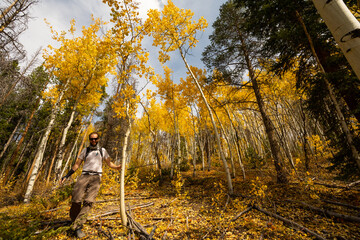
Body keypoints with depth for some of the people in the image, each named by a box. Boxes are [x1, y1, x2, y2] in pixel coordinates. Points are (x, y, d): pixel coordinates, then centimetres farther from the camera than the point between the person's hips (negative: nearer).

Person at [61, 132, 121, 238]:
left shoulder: (102, 150, 13)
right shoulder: (85, 150, 15)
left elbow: (109, 163, 11)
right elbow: (77, 164, 16)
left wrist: (117, 167, -8)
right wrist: (66, 176, 8)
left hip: (96, 178, -1)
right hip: (84, 176, 1)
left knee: (88, 201, -14)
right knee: (76, 201, -8)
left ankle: (77, 226, -9)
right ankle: (74, 220, 16)